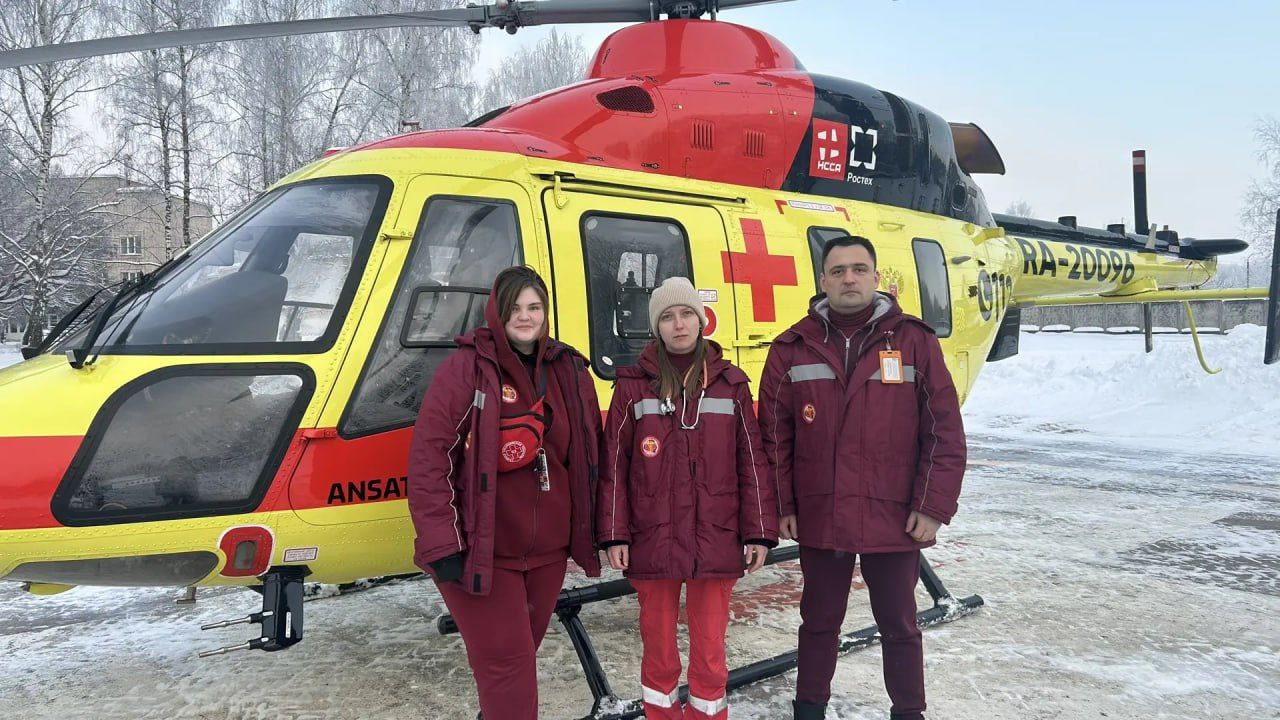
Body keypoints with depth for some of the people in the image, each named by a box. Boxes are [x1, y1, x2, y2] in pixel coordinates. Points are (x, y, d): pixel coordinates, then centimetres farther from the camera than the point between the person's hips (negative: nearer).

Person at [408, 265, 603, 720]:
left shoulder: (569, 371, 6)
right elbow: (428, 455, -14)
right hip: (482, 551, -5)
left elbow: (588, 456, 14)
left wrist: (588, 530, 13)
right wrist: (440, 543, -17)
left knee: (523, 654, 19)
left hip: (548, 549, 5)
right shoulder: (468, 368, -9)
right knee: (506, 661, -3)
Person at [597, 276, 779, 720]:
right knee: (658, 646, 12)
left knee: (710, 648, 9)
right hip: (652, 544, 0)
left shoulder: (730, 383, 4)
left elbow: (752, 462, 4)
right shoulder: (634, 386, 1)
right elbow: (613, 466, 1)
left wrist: (759, 532, 0)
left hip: (716, 542, 1)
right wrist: (613, 536, -3)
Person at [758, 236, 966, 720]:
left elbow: (945, 433, -3)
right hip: (819, 517, 1)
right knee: (819, 621, 17)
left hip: (895, 518, -1)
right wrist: (782, 507, -1)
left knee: (898, 625, 14)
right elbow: (774, 436, 2)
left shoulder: (914, 341, -3)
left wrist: (932, 507, -7)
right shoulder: (793, 349, 1)